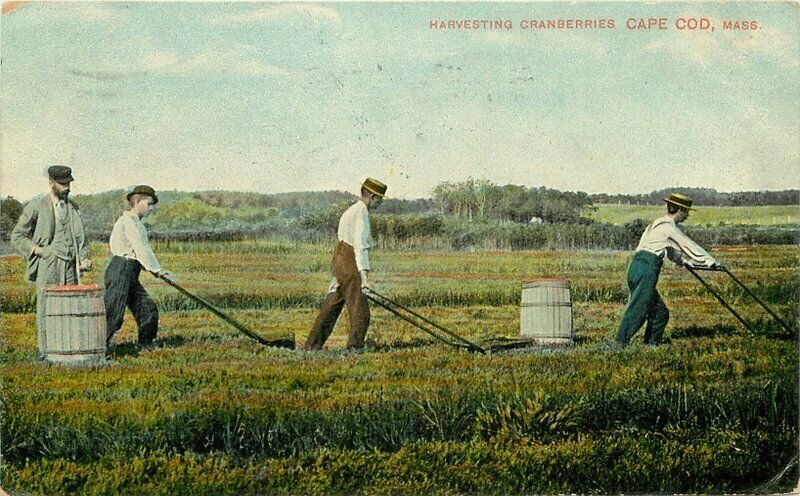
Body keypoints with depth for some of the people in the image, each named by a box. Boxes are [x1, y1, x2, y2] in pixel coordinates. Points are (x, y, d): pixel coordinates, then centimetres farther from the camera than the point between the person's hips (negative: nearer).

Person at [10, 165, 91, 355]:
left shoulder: (72, 208, 15)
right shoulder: (36, 206, 1)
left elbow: (80, 237, 22)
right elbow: (17, 236, 3)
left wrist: (84, 258, 6)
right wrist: (37, 250, -9)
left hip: (70, 266, 4)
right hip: (47, 266, -4)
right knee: (46, 307, -5)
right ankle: (45, 350, 0)